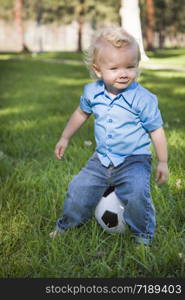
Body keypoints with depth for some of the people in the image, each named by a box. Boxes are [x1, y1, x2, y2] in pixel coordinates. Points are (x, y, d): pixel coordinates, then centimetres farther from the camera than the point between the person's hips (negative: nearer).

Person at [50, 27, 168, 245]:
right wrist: (65, 138, 23)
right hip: (102, 160, 5)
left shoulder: (143, 98, -17)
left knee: (137, 194, -27)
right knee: (78, 189, 2)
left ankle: (143, 236, -2)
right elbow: (81, 113, 17)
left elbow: (156, 130, -8)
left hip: (134, 161, -4)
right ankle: (66, 225, 31)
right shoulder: (92, 92, -4)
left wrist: (163, 162, -5)